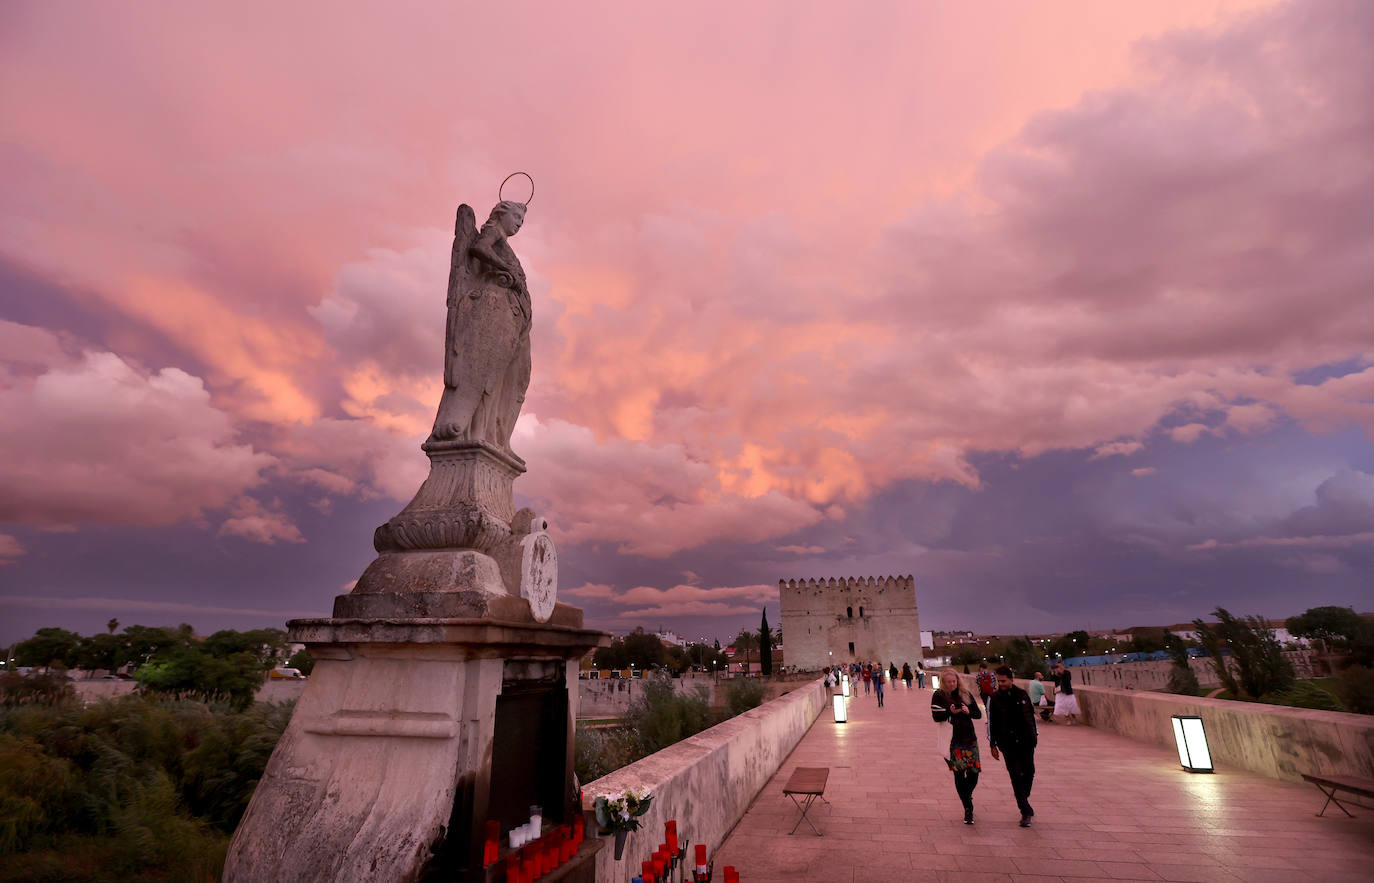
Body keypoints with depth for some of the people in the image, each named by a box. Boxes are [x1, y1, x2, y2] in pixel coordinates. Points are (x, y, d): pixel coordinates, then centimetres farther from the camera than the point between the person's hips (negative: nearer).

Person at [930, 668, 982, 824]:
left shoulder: (966, 694, 7)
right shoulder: (938, 696, -4)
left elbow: (978, 714, 8)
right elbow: (936, 717, -10)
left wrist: (968, 712, -13)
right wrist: (951, 712, -25)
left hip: (970, 739, 3)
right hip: (952, 741, -3)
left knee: (974, 773, 1)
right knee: (959, 774, -2)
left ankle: (966, 795, 33)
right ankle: (968, 809, 12)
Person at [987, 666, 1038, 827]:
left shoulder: (1022, 694, 3)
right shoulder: (995, 699, -2)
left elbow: (1031, 715, 15)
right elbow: (991, 723, 1)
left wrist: (1035, 735, 14)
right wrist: (993, 744, 1)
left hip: (1026, 741, 2)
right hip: (1007, 744, -2)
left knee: (1029, 772, 8)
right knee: (1016, 776, -6)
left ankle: (1023, 800, 31)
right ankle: (1026, 811, 0)